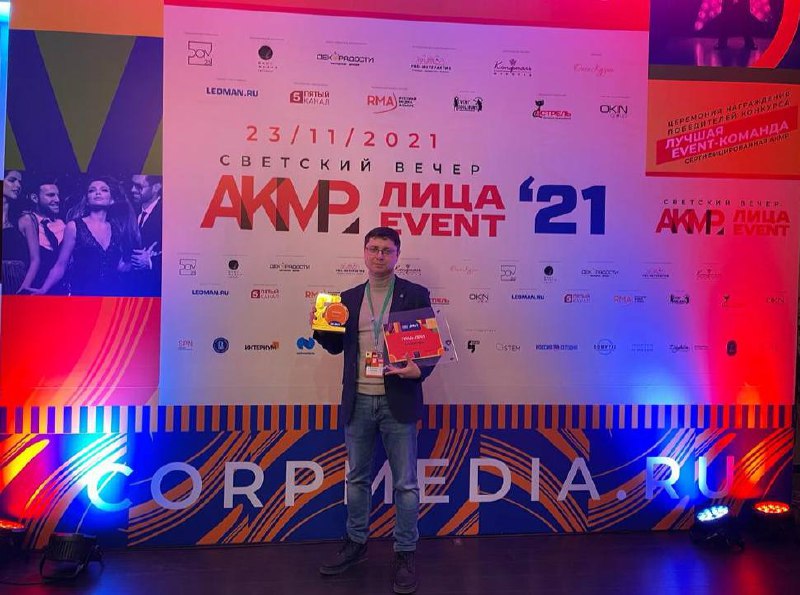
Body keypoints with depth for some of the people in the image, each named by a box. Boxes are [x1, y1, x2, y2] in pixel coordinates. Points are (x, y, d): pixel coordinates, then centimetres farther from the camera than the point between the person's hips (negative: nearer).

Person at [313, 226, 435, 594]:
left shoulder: (415, 295, -2)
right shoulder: (349, 298, 9)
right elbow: (336, 347, 12)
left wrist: (419, 369, -22)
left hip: (397, 401, -3)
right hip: (358, 402, 4)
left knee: (405, 482, 6)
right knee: (357, 478, 17)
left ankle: (405, 554, 22)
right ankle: (356, 543, 35)